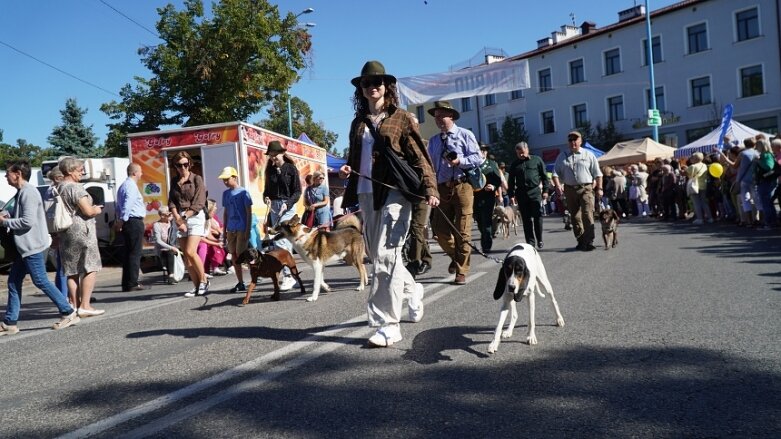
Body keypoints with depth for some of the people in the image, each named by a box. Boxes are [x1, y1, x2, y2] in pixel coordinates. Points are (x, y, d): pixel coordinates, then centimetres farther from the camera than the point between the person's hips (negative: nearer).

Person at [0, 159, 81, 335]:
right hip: (24, 246, 10)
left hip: (33, 246, -10)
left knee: (41, 281, -6)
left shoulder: (28, 192, -16)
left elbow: (28, 221, -23)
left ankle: (69, 313, 1)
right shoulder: (22, 192, 15)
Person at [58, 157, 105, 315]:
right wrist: (97, 210, 1)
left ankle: (75, 305, 13)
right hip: (81, 231, -9)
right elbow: (88, 211, -18)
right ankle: (85, 306, -8)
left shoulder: (59, 189, 14)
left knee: (72, 271, 10)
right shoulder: (76, 187, -13)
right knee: (90, 269, -5)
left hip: (65, 234, 9)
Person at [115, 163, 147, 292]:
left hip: (128, 223, 10)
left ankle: (126, 284, 13)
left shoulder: (124, 185, 21)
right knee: (135, 253, -8)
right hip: (134, 222, -10)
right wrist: (122, 220, -18)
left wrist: (119, 220, 20)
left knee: (128, 253, 11)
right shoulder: (131, 186, -12)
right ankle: (132, 284, -8)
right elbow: (127, 204, -22)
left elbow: (119, 205, 23)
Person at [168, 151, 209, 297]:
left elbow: (199, 203, -10)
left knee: (190, 252, -17)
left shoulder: (197, 179, -2)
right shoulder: (174, 181, 13)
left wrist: (184, 216, -16)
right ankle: (197, 286, 8)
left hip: (195, 217, -5)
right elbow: (171, 201, 5)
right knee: (186, 255, 2)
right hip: (180, 218, 5)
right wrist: (177, 218, -11)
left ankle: (204, 280, 1)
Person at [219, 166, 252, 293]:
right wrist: (224, 231, 13)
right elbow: (225, 213, 15)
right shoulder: (225, 193, 10)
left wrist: (248, 230, -12)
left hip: (242, 229, -6)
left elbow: (249, 213, -8)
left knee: (241, 255, -8)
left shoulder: (243, 192, -7)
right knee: (234, 256, 7)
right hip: (231, 229, 6)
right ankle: (240, 282, 14)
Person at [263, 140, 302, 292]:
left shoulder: (291, 168, -1)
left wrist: (287, 204, -16)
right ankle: (290, 275, 13)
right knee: (284, 240, 7)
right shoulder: (270, 170, 13)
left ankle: (288, 275, -13)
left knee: (280, 240, -16)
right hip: (274, 206, 5)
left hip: (287, 206, -5)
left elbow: (297, 191, -3)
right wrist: (266, 197, -3)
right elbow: (267, 188, 19)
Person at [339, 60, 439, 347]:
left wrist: (429, 189, -13)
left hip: (395, 193, -6)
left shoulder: (401, 119, 4)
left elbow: (419, 157, -2)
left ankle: (388, 325, -8)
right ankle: (411, 290, 39)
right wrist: (347, 169, 5)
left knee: (385, 255, -13)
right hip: (367, 194, 6)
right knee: (377, 255, 12)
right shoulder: (358, 123, 19)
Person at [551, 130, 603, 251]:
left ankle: (589, 242, -14)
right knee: (575, 217, 6)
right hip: (570, 190, 3)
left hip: (586, 188, -3)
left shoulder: (588, 155, 7)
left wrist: (599, 188, 0)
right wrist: (558, 185, -8)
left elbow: (597, 173, 6)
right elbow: (556, 173, 7)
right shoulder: (562, 156, 12)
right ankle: (581, 241, 15)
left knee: (588, 215, -14)